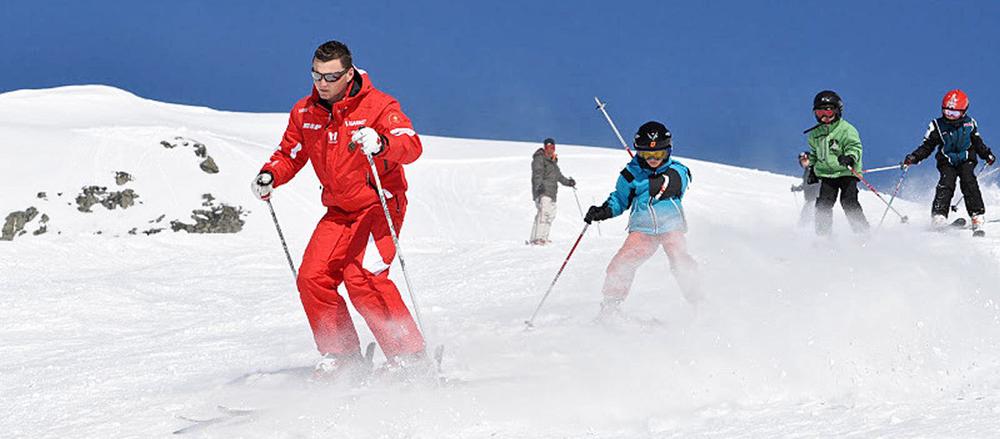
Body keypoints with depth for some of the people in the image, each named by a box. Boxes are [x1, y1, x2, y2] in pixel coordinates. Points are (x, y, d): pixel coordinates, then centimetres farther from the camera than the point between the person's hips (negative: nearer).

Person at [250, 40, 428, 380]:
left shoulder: (377, 105, -12)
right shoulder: (304, 113, 5)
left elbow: (412, 145, -24)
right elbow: (289, 155, 18)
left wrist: (381, 143, -45)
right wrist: (269, 176, -3)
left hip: (380, 205, -6)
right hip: (339, 211, 6)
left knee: (361, 275, -24)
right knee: (312, 277, -8)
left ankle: (409, 355, -17)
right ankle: (341, 357, 5)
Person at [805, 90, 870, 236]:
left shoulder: (846, 129, -5)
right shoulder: (816, 134, 15)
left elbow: (855, 147, -14)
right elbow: (814, 154, 30)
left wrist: (849, 158, -33)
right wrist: (812, 169, 22)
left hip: (846, 172, -5)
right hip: (826, 174, 5)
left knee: (849, 202, -16)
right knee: (823, 204, -8)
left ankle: (863, 233, -9)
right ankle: (823, 236, -2)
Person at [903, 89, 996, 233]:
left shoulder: (970, 124, 2)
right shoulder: (937, 126, -3)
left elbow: (978, 143, 16)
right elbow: (927, 147, -1)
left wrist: (987, 154, 4)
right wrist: (914, 158, -15)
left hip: (966, 160, 0)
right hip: (947, 162, 0)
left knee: (968, 182, -22)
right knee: (946, 184, -24)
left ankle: (977, 217, -27)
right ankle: (939, 215, -30)